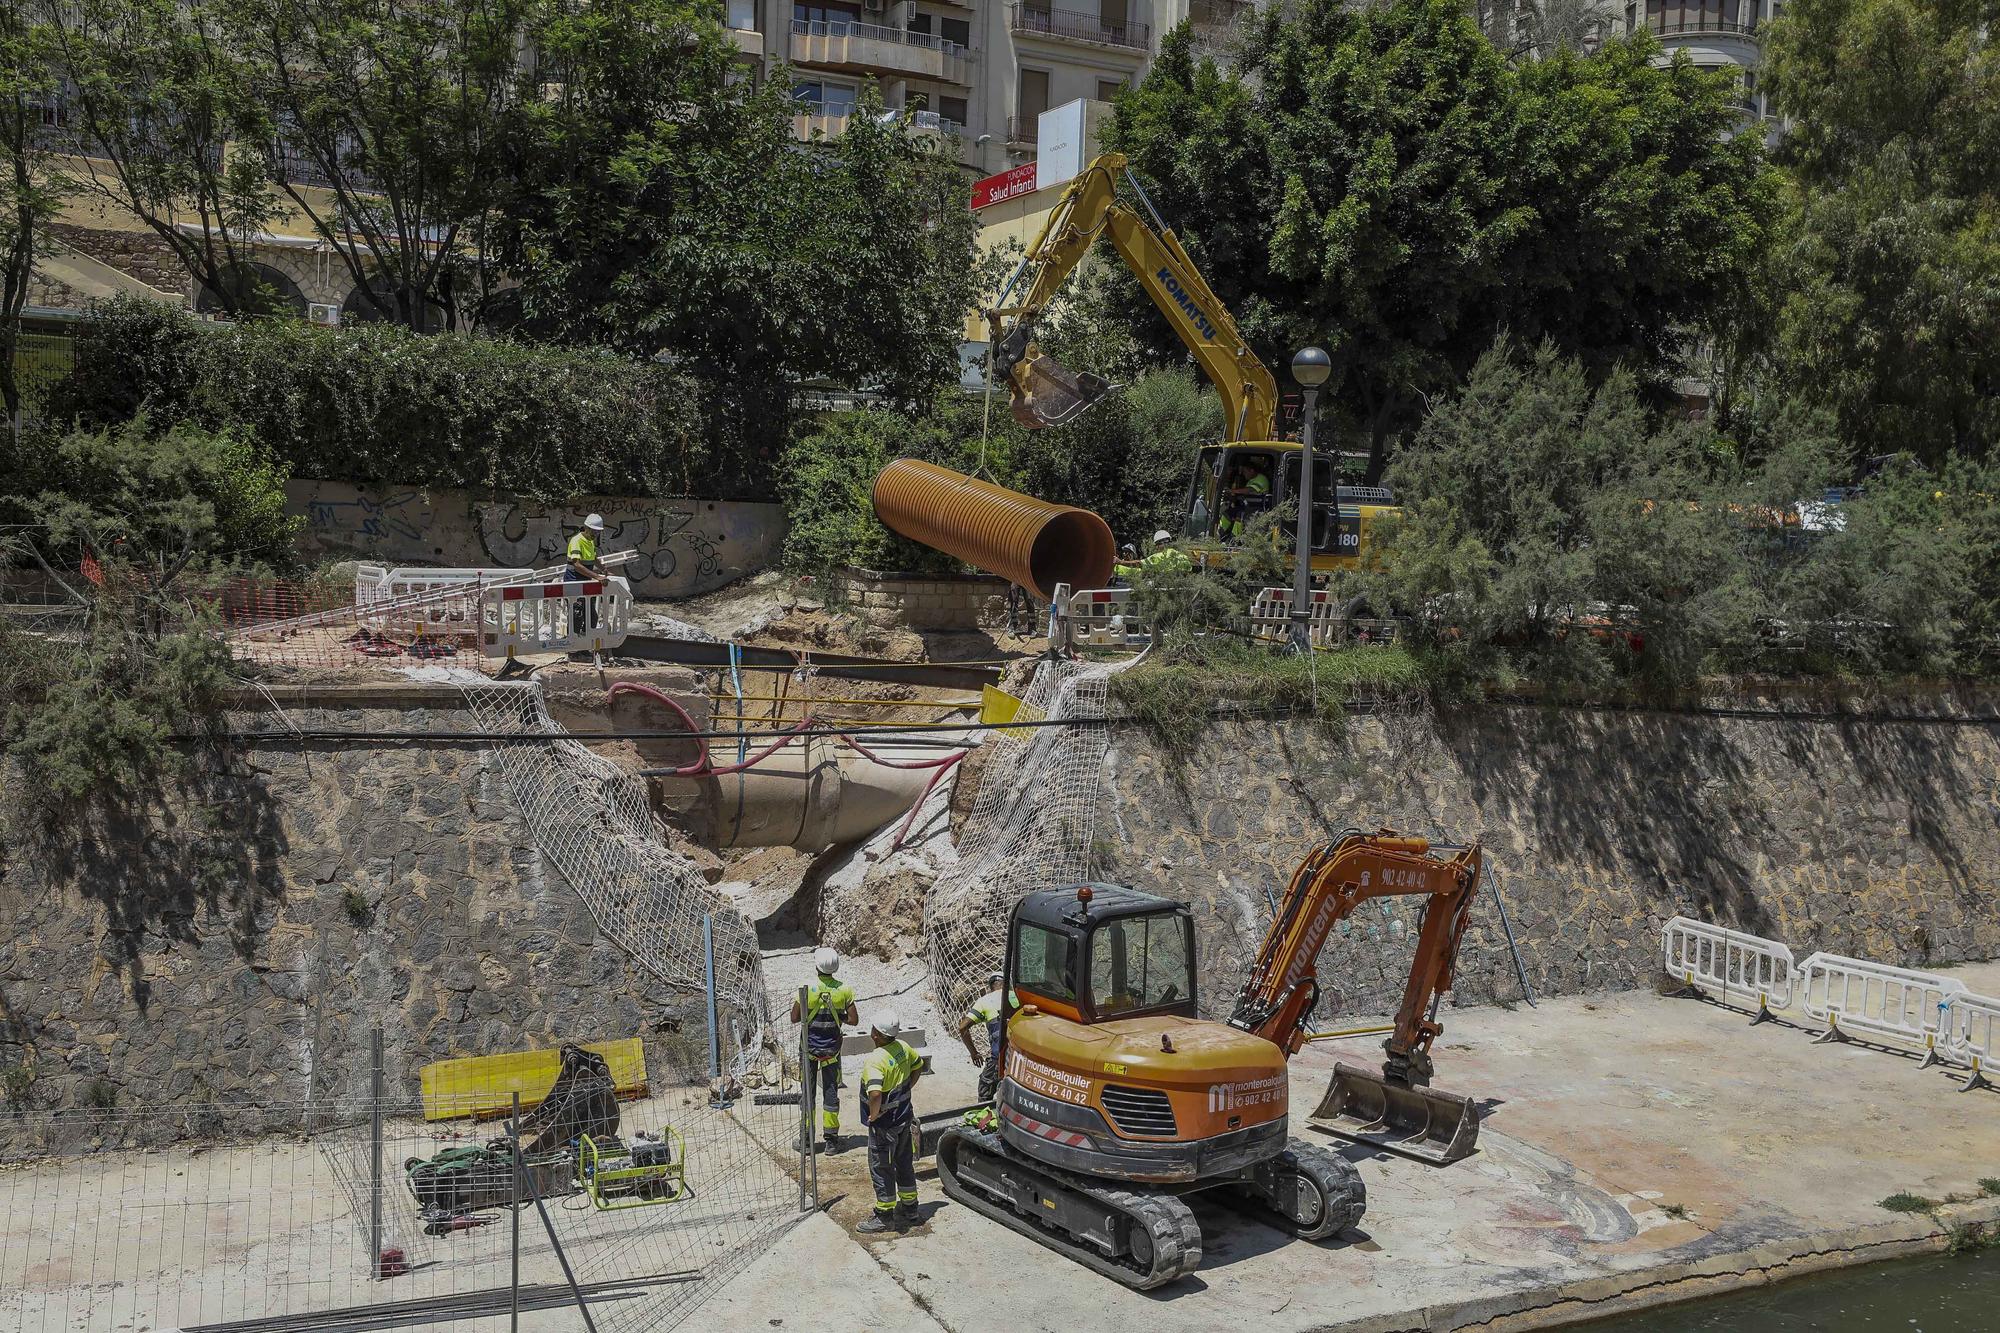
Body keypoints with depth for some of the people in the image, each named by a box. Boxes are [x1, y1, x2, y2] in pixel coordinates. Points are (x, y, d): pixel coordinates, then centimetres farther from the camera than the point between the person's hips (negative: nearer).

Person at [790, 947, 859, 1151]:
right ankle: (831, 1138, 14)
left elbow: (795, 1018, -9)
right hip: (832, 1048, 1)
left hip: (810, 1047, -1)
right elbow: (854, 1020, -6)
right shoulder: (844, 990, -10)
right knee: (831, 1091, 11)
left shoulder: (807, 988, -15)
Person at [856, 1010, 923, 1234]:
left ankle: (884, 1216, 18)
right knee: (904, 1164, 21)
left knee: (881, 1169, 7)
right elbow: (918, 1066, 16)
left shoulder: (876, 1061, -29)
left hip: (884, 1124, -8)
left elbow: (875, 1094, -42)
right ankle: (909, 1209, 34)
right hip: (905, 1117, 8)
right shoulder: (902, 1048, -3)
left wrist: (873, 1114, -23)